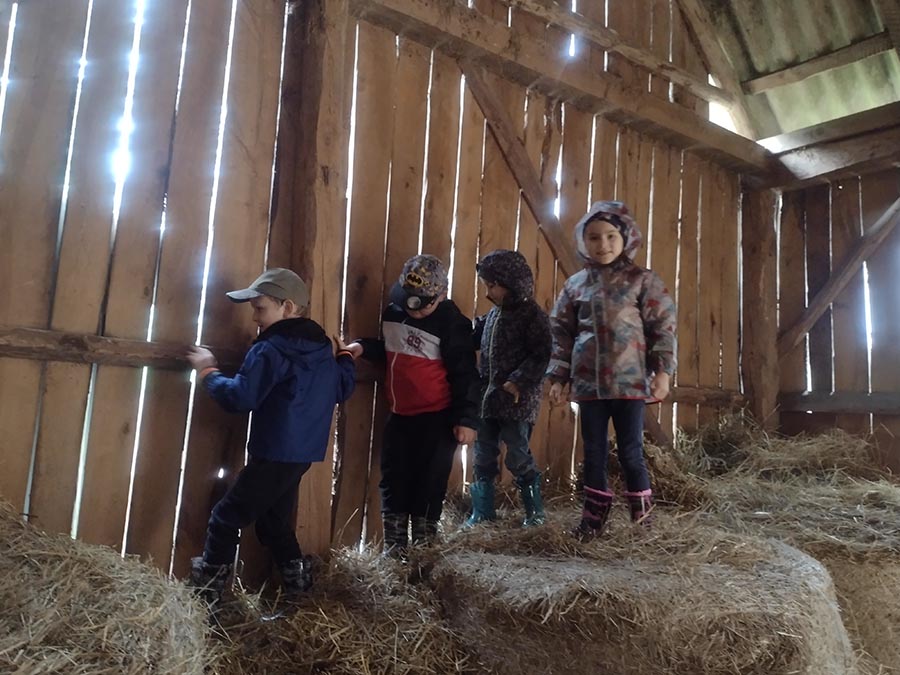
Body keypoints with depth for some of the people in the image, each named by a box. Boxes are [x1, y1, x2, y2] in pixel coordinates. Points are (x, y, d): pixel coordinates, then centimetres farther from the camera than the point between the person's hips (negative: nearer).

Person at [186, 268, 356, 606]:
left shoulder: (269, 350, -15)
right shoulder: (323, 349, 9)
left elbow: (239, 398, -19)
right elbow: (343, 390, 18)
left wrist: (208, 371, -4)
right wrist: (345, 359, 34)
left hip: (275, 456, -8)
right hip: (303, 454, 9)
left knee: (226, 517, 4)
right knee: (274, 520, 23)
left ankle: (206, 590, 11)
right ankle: (297, 577, 24)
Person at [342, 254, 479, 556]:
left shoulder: (451, 323, -14)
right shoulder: (392, 311, 3)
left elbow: (465, 374, -12)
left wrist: (466, 419, -14)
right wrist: (364, 347, -1)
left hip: (437, 417, -6)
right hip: (400, 413, 6)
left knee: (429, 481, 3)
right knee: (393, 477, 12)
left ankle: (424, 543, 20)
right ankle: (394, 543, 26)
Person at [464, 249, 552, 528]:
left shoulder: (532, 315, -11)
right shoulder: (493, 314, 13)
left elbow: (541, 356, -17)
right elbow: (481, 348, 20)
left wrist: (517, 382, -22)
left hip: (517, 400, -7)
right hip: (488, 397, 7)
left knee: (518, 456, 1)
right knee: (483, 457, 11)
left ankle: (535, 511, 20)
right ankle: (482, 512, 23)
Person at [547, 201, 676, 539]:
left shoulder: (642, 280, -1)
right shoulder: (576, 283, 8)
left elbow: (663, 327, -1)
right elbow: (562, 333, 11)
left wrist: (662, 371, -8)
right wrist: (558, 377, 7)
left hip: (629, 381, -3)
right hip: (588, 382, 3)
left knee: (630, 451, 2)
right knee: (593, 451, 11)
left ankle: (642, 514, 20)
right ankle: (595, 513, 25)